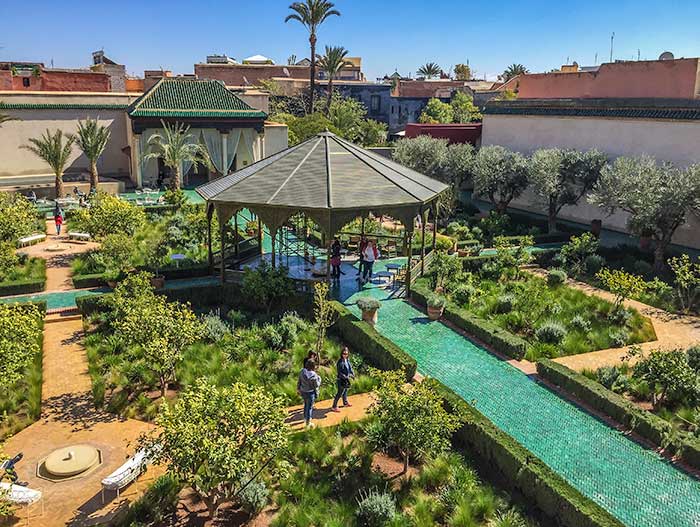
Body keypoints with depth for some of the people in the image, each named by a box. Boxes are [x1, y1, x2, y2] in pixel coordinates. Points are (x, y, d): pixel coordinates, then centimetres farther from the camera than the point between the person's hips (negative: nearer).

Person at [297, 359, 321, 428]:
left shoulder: (302, 371, -9)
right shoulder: (313, 375, -28)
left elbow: (299, 381, 3)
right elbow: (316, 385, -17)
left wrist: (298, 389, 17)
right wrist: (319, 378, -2)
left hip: (303, 391, 7)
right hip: (310, 393, -7)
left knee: (306, 404, 30)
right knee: (309, 407, 11)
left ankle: (305, 419, 49)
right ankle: (308, 423, 25)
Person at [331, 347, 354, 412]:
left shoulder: (347, 360, 1)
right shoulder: (340, 362, -25)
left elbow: (350, 367, 13)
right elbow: (339, 373, -23)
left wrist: (352, 373, -2)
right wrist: (346, 377, -24)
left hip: (346, 379, 8)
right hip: (341, 380, -8)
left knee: (345, 391, 26)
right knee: (340, 393, -4)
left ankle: (345, 402, 46)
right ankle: (334, 407, 4)